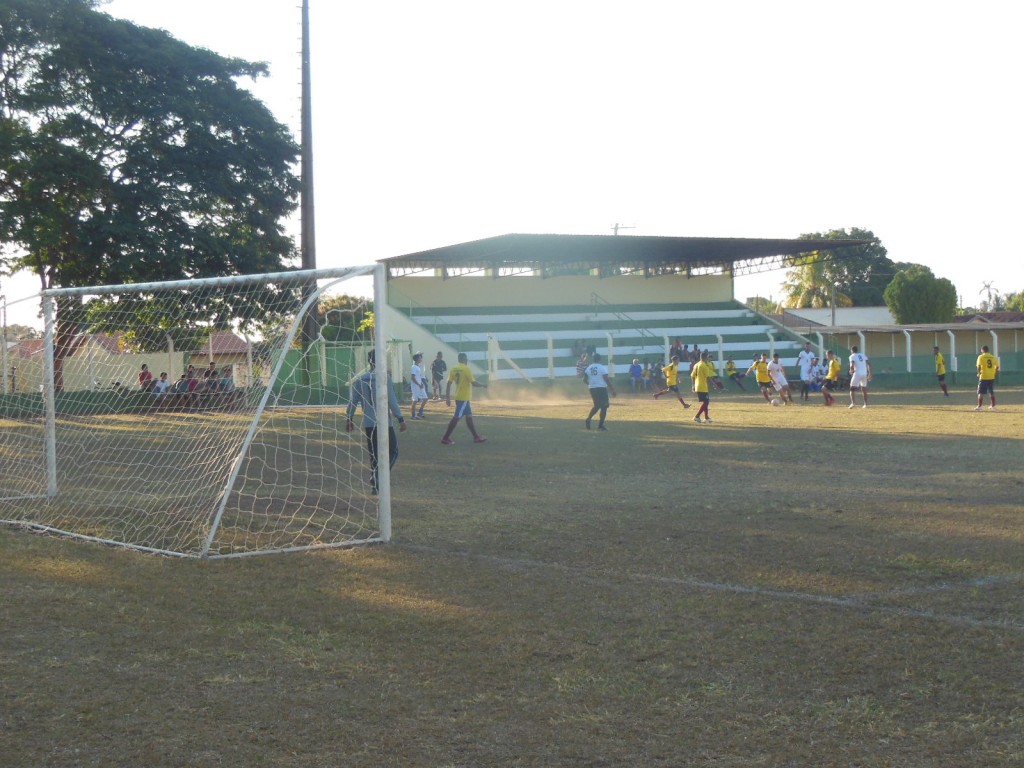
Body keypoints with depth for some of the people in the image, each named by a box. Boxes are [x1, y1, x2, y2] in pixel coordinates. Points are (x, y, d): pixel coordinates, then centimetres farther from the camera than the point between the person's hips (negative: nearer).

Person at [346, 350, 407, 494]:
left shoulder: (360, 380, 4)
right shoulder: (384, 378, -9)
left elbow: (353, 401, 5)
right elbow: (392, 401, -12)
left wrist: (349, 419, 15)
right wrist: (401, 419, -7)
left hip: (368, 424, 5)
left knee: (374, 454, 13)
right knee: (392, 451, 6)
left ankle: (375, 484, 13)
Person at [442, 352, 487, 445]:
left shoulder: (454, 369, 6)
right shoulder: (466, 369, -14)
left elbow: (449, 384, 4)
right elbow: (473, 383, -16)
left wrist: (447, 397, 8)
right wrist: (483, 384, 3)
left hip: (459, 396, 8)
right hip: (464, 397, -8)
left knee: (469, 416, 15)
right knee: (456, 417, -6)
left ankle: (476, 437, 22)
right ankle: (446, 438, -7)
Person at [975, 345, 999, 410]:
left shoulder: (981, 357, -6)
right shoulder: (994, 357, 6)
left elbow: (979, 366, -14)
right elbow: (997, 367, 3)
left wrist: (979, 373, -1)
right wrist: (995, 374, 12)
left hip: (983, 377, -4)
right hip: (992, 377, 4)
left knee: (981, 392, 1)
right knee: (991, 392, 16)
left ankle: (979, 406, -3)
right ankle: (993, 406, 19)